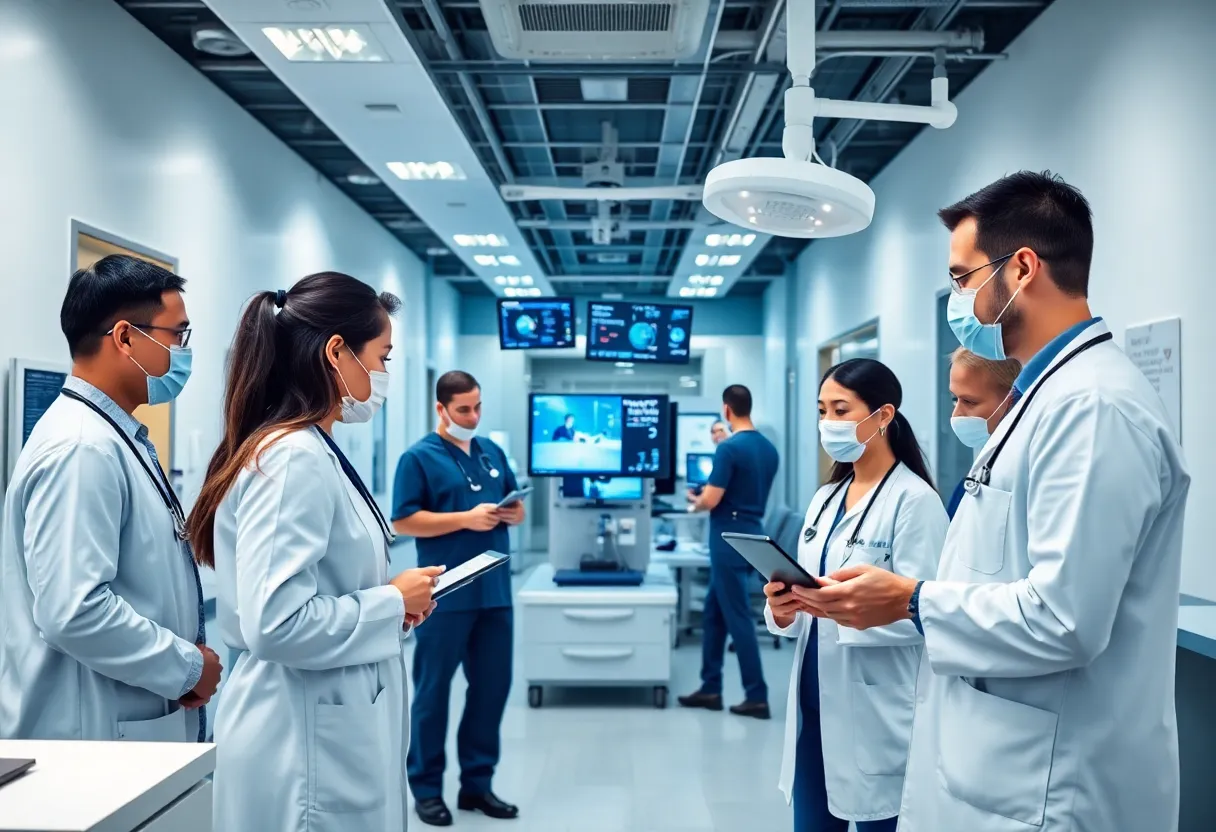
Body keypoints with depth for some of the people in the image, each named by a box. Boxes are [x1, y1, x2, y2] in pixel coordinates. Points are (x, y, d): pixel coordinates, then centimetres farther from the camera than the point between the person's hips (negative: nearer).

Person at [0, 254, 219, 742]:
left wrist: (181, 658, 5)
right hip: (96, 737, -9)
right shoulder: (81, 448, -21)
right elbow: (73, 612, -27)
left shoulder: (115, 438, 9)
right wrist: (187, 665, -16)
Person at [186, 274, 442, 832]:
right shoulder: (294, 459, -21)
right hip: (310, 746, -9)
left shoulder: (311, 452, 8)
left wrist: (390, 603, 4)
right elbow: (276, 623, -27)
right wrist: (393, 602, -15)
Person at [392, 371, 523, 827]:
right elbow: (404, 520, -13)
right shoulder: (419, 457, -6)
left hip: (495, 591, 6)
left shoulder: (493, 452, 14)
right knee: (433, 691, 5)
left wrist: (513, 513, -4)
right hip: (446, 595, -6)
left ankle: (477, 783, 24)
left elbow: (517, 505, 20)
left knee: (492, 687, 11)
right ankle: (426, 788, 19)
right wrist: (467, 518, -19)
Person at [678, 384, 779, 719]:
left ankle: (757, 696, 4)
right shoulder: (769, 449, 9)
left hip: (730, 540, -8)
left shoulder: (729, 448, -17)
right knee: (714, 613, 15)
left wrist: (694, 500, 4)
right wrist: (706, 497, 25)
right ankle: (710, 688, 20)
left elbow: (711, 501, -19)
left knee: (738, 618, -1)